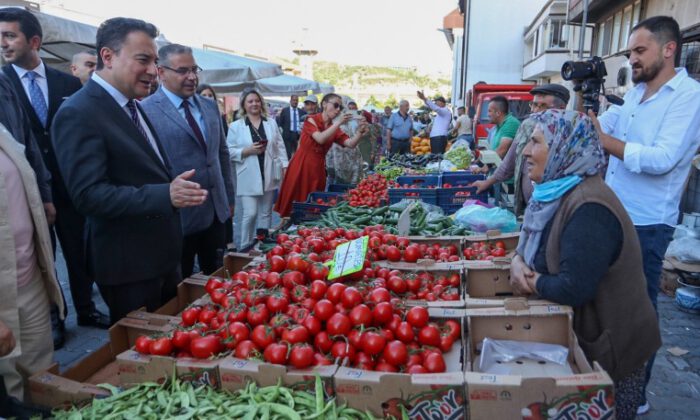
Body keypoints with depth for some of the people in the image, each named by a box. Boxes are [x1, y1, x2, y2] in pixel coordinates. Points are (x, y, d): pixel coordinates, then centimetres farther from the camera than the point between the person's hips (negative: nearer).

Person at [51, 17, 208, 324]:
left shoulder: (131, 106, 10)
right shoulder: (78, 114, -19)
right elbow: (88, 194, -26)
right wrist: (165, 195, -34)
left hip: (162, 253, 9)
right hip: (128, 264, -8)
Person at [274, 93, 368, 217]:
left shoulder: (334, 129, 6)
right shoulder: (311, 120, -7)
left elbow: (351, 143, -6)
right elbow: (320, 139, -25)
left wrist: (360, 132, -23)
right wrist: (338, 123, -29)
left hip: (318, 168, 5)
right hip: (301, 166, -5)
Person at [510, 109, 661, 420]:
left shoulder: (588, 209, -31)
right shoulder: (556, 192, 0)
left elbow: (573, 289, -34)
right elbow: (532, 241, 12)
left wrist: (531, 282, -16)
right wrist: (518, 261, -10)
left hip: (610, 350, -8)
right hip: (581, 336, 8)